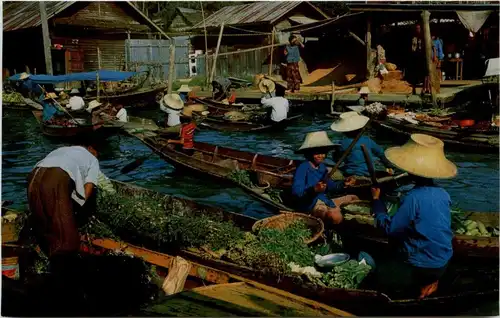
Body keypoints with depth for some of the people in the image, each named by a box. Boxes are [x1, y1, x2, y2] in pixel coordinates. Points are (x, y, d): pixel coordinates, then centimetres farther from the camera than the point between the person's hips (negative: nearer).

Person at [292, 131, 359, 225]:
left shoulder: (322, 166, 11)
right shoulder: (303, 168, -18)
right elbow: (296, 191, -28)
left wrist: (343, 184, 8)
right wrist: (314, 189, -41)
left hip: (324, 200, 10)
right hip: (310, 205, -10)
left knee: (353, 198, 23)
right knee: (336, 217, -37)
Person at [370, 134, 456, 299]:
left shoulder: (414, 198, -26)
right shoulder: (443, 193, -4)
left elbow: (389, 228, -18)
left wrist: (376, 200, -9)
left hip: (422, 266, -6)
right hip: (442, 261, 7)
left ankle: (424, 283, 4)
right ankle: (430, 279, 17)